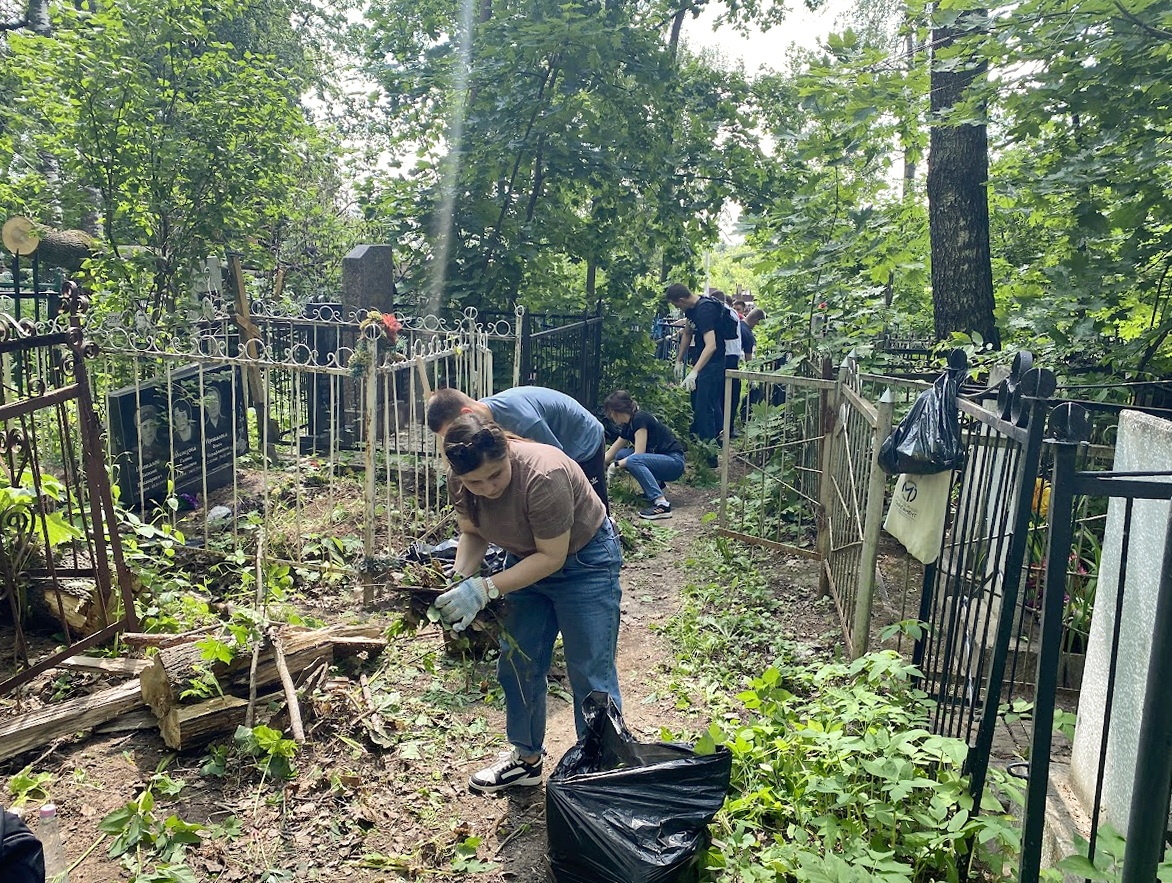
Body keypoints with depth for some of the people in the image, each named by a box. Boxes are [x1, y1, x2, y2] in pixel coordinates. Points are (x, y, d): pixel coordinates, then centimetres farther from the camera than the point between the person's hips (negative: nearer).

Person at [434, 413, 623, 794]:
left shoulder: (543, 475, -37)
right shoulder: (460, 482, -17)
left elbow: (552, 557, -30)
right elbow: (472, 534, 0)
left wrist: (484, 589, -35)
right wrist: (458, 582, -18)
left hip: (583, 560, -6)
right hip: (525, 559, 7)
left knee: (591, 676, -3)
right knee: (516, 664, 12)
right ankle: (527, 759, 30)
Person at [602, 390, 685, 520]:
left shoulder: (640, 419, -16)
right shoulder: (628, 426, 9)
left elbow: (639, 454, -21)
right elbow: (610, 454, 15)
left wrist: (615, 466, -14)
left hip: (674, 461, -9)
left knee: (633, 461, -31)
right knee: (621, 455, 0)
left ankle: (662, 504, -36)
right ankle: (655, 487, 8)